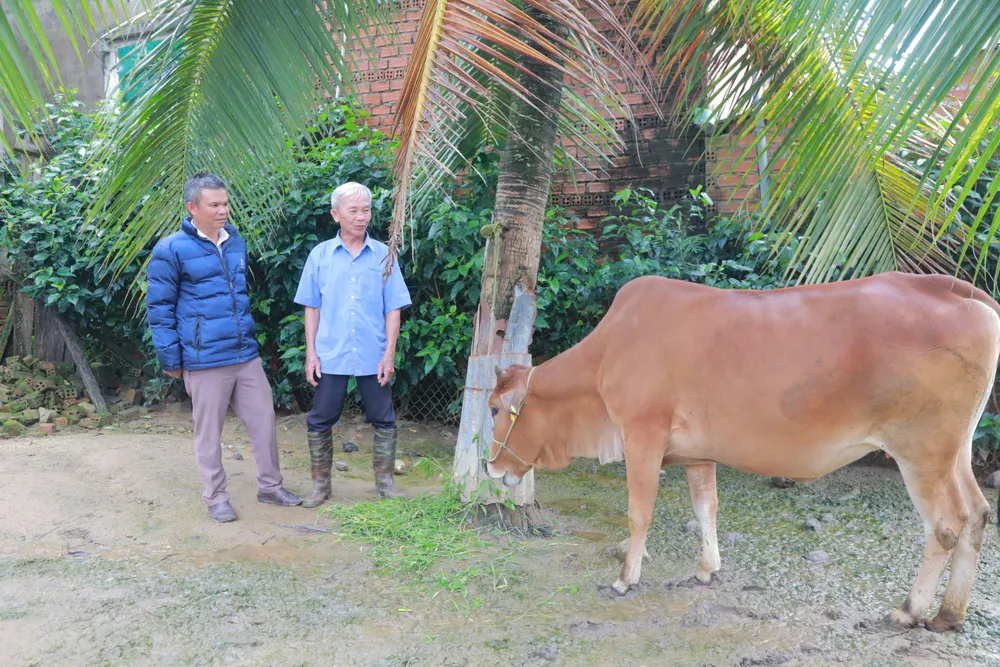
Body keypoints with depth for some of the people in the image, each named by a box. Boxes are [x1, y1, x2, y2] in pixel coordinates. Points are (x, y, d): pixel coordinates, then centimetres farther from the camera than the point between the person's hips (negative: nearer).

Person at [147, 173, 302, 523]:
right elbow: (159, 308, -6)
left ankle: (270, 485, 25)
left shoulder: (236, 241, 10)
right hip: (204, 361, -6)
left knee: (263, 419, 10)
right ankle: (216, 497, 20)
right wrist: (170, 358, -7)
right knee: (209, 431, 6)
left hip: (246, 355, 6)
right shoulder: (171, 250, -9)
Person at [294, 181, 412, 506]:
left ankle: (385, 481, 22)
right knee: (319, 422, 6)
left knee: (384, 421, 7)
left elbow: (393, 308, 1)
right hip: (331, 355, 0)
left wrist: (389, 353, -5)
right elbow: (312, 307, 5)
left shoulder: (383, 255, 1)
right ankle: (320, 484, 20)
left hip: (373, 357, 0)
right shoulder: (320, 255, 2)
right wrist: (311, 353, -1)